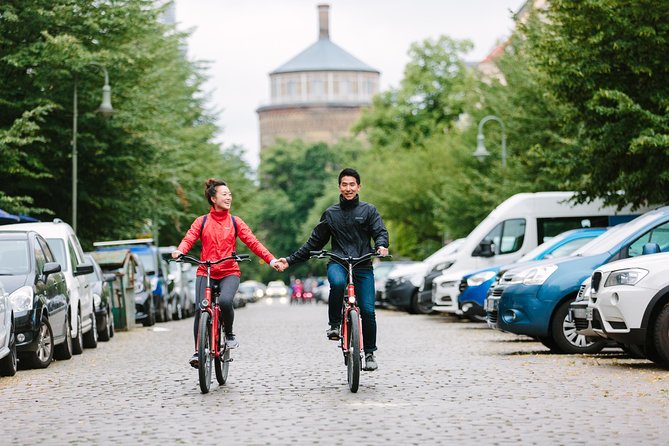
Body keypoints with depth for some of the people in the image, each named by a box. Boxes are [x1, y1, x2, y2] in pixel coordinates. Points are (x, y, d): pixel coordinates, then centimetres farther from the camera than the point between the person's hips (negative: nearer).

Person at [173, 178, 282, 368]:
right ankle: (198, 351, 2)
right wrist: (179, 251, -30)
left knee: (225, 301, -29)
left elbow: (253, 242, 0)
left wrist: (271, 260, -12)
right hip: (205, 272, 1)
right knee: (200, 310, -14)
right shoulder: (202, 221, 7)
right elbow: (189, 239, -7)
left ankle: (229, 334, -1)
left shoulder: (235, 222, 7)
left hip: (229, 272, -1)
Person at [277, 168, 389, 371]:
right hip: (337, 263, 0)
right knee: (337, 282, -36)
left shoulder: (368, 210, 8)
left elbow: (380, 232, -2)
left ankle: (369, 353, 11)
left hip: (363, 266, 0)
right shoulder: (331, 214, 13)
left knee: (368, 311, -9)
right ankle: (334, 324, -16)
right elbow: (314, 243, 16)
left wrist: (381, 246, -27)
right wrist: (290, 260, 10)